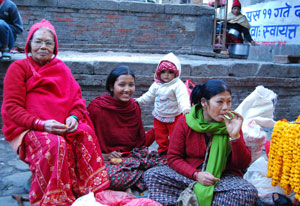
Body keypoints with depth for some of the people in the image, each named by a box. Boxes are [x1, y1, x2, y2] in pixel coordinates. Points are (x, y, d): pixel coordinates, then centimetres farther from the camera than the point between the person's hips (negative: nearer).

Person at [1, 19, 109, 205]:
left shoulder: (61, 68, 17)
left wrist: (74, 117, -11)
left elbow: (77, 99, 13)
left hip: (63, 126, 4)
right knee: (55, 144, -35)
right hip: (27, 128, -3)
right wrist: (42, 124, -20)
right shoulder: (19, 68, 4)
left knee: (86, 133, -27)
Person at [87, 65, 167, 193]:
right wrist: (102, 155, -18)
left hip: (134, 156, 5)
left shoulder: (134, 107, 7)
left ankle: (129, 185, -10)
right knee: (114, 176, -40)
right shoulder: (96, 108, -9)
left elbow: (141, 141, 11)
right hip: (107, 159, -5)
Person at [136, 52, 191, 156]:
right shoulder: (156, 84, 0)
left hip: (173, 117, -5)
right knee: (160, 136, 17)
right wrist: (139, 101, 12)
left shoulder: (178, 85, -20)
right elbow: (149, 96, 13)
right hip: (159, 116, 6)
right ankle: (163, 150, 35)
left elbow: (183, 98, -33)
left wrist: (186, 108, -49)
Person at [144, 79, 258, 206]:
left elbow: (243, 164, -4)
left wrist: (235, 136, -19)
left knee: (249, 193, -31)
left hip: (223, 177, 0)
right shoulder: (185, 122, -5)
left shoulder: (231, 123, -3)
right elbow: (173, 157, -3)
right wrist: (196, 175, -18)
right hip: (189, 175, 0)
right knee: (151, 175, -21)